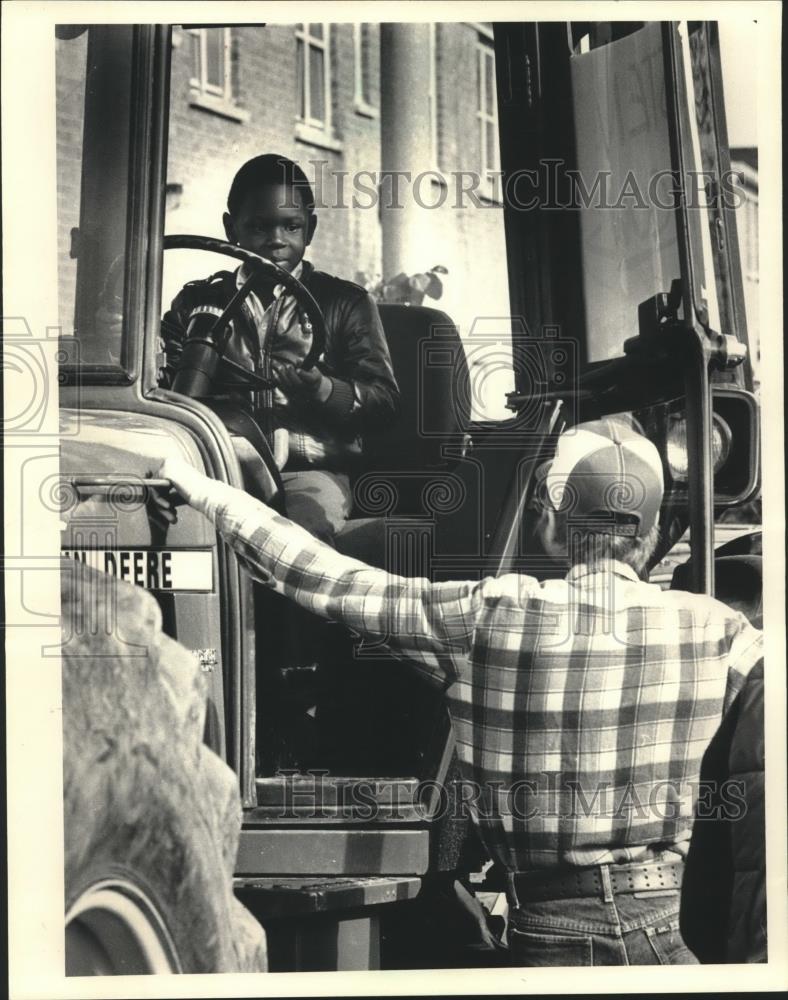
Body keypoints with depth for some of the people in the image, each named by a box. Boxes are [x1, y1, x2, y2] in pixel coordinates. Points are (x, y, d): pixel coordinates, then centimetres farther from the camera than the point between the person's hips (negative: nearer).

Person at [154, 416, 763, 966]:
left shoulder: (489, 616, -10)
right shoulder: (710, 628, -8)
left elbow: (322, 578, -3)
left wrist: (201, 489, 7)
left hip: (544, 934, 0)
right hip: (657, 938, 0)